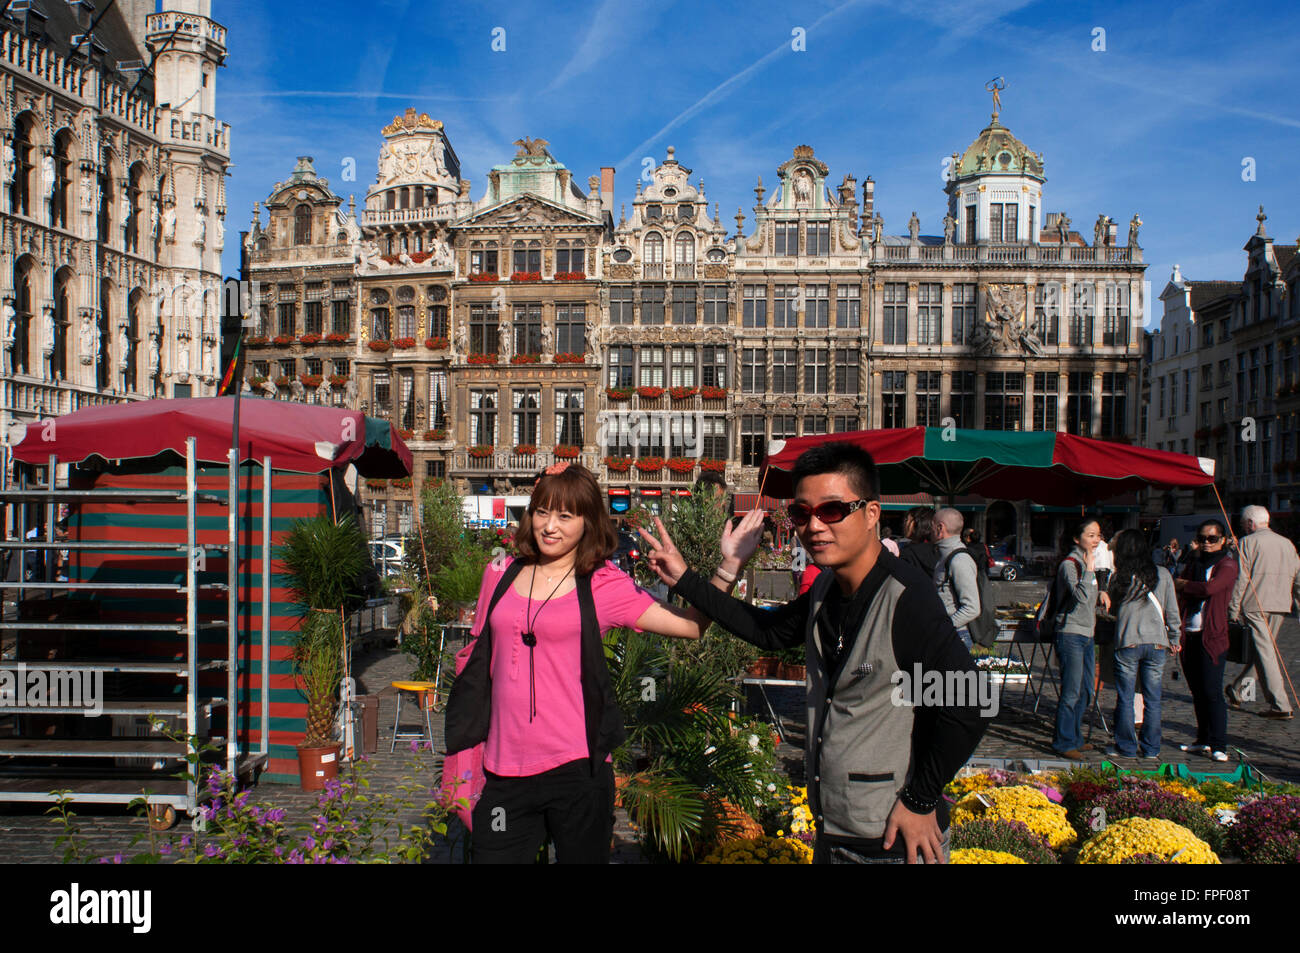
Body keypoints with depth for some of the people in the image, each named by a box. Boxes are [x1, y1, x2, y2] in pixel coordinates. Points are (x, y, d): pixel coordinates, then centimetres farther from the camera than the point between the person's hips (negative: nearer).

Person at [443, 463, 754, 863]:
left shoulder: (603, 585, -3)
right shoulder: (500, 575, 7)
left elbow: (690, 625, -10)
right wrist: (459, 741, 16)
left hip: (577, 769, -2)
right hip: (505, 771, 3)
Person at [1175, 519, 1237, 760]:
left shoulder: (1227, 565, -4)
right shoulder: (1194, 563, 17)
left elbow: (1210, 588, -19)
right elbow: (1179, 587, 14)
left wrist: (1183, 584, -2)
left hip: (1213, 635, -6)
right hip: (1189, 634, 6)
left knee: (1212, 691, -9)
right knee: (1197, 691, 10)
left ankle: (1218, 746, -4)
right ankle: (1203, 740, 19)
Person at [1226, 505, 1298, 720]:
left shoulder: (1247, 543, -3)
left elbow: (1240, 579, -9)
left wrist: (1233, 609, -6)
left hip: (1254, 605, -6)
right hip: (1280, 606, 6)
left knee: (1264, 653, -5)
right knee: (1263, 650, 16)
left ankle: (1280, 705, -9)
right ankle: (1236, 691, 27)